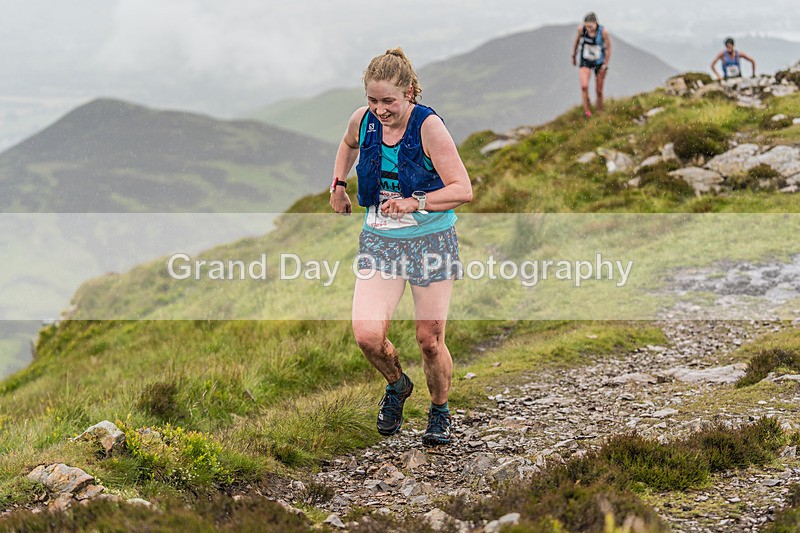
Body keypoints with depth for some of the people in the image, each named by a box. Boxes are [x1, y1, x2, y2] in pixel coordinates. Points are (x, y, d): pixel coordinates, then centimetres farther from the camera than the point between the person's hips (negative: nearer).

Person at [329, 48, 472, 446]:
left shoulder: (428, 126, -17)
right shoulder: (362, 120, -3)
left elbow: (463, 189, -20)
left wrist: (415, 203, -31)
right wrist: (338, 184, 16)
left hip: (431, 241, -3)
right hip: (380, 241, 3)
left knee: (429, 340, 1)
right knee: (367, 335, -12)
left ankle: (439, 412, 28)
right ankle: (396, 385, 21)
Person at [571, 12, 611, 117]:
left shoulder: (603, 32, -22)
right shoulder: (581, 29, -17)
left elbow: (608, 48, -9)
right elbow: (577, 41, 4)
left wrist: (605, 64, -7)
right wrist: (573, 55, 15)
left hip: (599, 63, -1)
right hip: (585, 61, 1)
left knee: (599, 91, 6)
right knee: (584, 86, -20)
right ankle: (587, 111, -10)